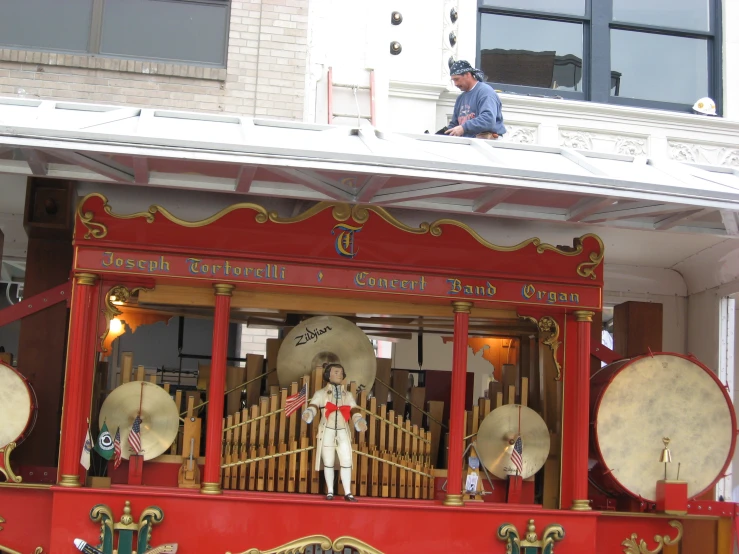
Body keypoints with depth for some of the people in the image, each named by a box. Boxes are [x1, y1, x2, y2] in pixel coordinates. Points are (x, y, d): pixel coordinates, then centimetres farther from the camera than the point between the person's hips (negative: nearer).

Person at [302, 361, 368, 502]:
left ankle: (347, 493, -1)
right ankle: (330, 492, 10)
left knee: (346, 461, -6)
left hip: (343, 432, 2)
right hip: (327, 432, -2)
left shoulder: (348, 395, 12)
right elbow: (313, 407, -11)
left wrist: (360, 423, -17)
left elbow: (354, 412, 4)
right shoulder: (321, 393, 3)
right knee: (328, 463, 1)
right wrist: (308, 414, -34)